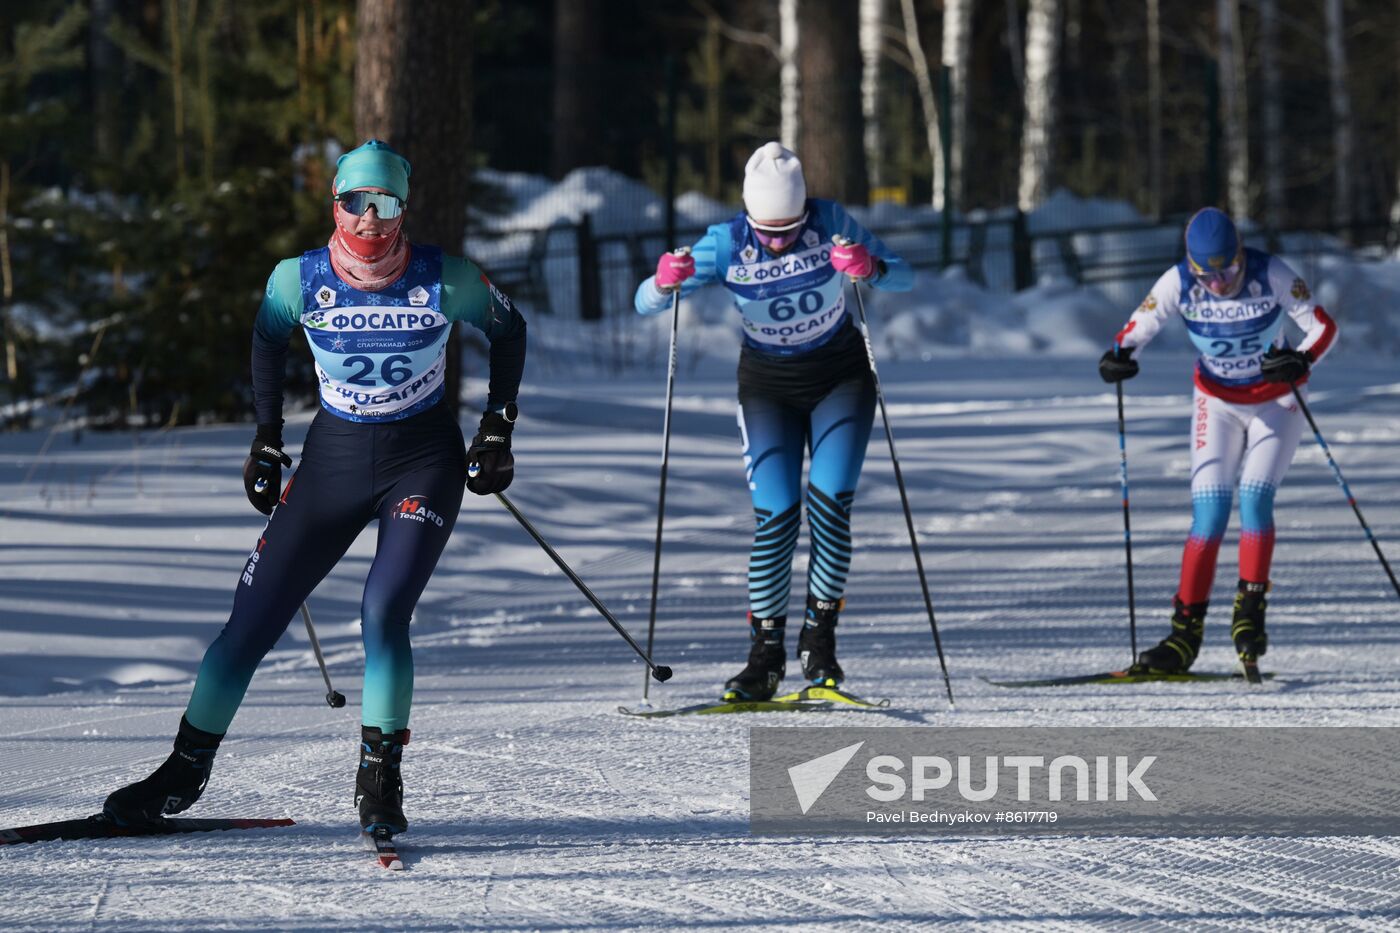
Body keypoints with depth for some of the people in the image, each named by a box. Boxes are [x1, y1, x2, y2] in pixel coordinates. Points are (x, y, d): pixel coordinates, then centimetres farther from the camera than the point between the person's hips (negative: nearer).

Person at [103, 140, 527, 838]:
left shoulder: (445, 280, -15)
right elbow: (267, 342, 11)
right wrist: (267, 439, 9)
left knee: (383, 615, -22)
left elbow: (508, 331, 4)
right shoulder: (299, 280, -11)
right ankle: (187, 769, 15)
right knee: (253, 618, 0)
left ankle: (380, 780, -9)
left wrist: (497, 430, 1)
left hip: (424, 460, -2)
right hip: (334, 460, 2)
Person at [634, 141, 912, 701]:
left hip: (840, 379, 0)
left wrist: (870, 268, -37)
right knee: (775, 513, -11)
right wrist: (666, 281, -39)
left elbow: (904, 278, -14)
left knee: (829, 500, -16)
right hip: (767, 387, 0)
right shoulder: (726, 245, -17)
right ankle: (765, 654, -4)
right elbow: (645, 305, -16)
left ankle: (819, 637, -5)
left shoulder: (830, 224, -17)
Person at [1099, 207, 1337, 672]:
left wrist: (1302, 360, -40)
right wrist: (1119, 356, -32)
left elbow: (1323, 326, -20)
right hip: (1217, 404, 1)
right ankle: (1186, 631, -6)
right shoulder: (1179, 283, -17)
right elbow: (1138, 327, -9)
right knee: (1209, 514, -9)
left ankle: (1250, 613, -5)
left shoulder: (1271, 275, -22)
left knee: (1254, 500, -18)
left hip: (1276, 402, -1)